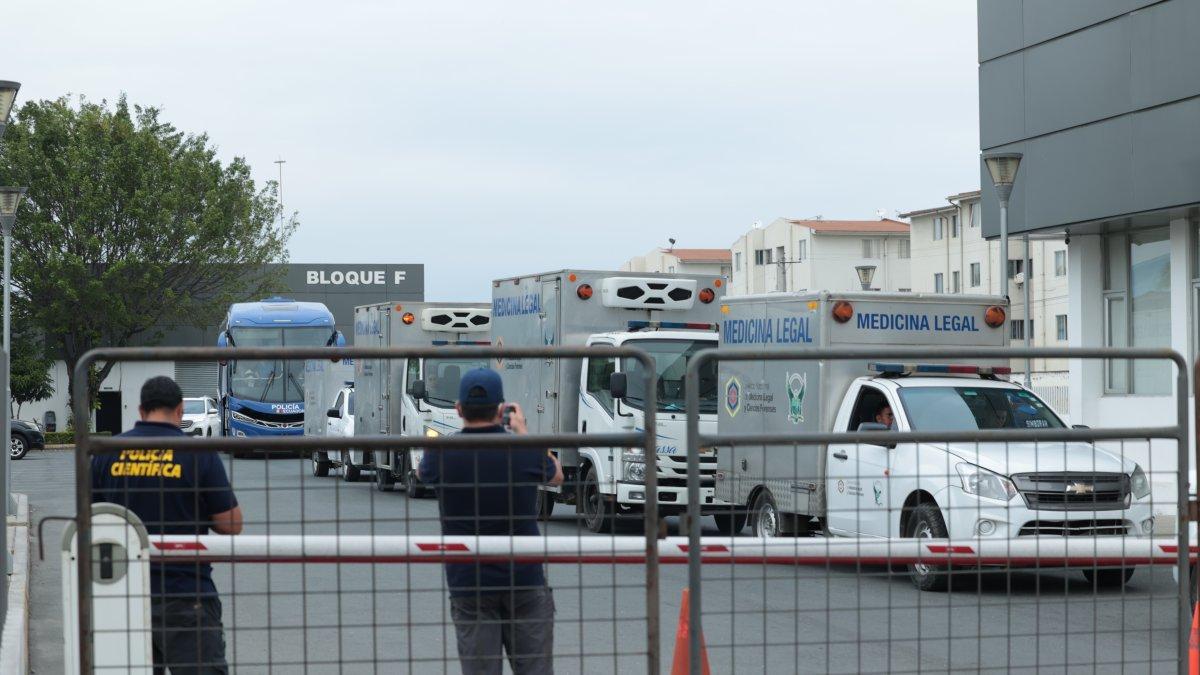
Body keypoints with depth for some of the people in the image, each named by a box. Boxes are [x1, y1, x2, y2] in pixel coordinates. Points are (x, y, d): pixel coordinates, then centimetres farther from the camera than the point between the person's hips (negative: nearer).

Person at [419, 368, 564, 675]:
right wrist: (522, 431, 25)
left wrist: (467, 426, 26)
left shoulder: (442, 456, -9)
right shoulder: (525, 451, -10)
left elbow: (423, 472, 18)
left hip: (469, 586, 0)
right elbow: (556, 476, 14)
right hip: (526, 582, 0)